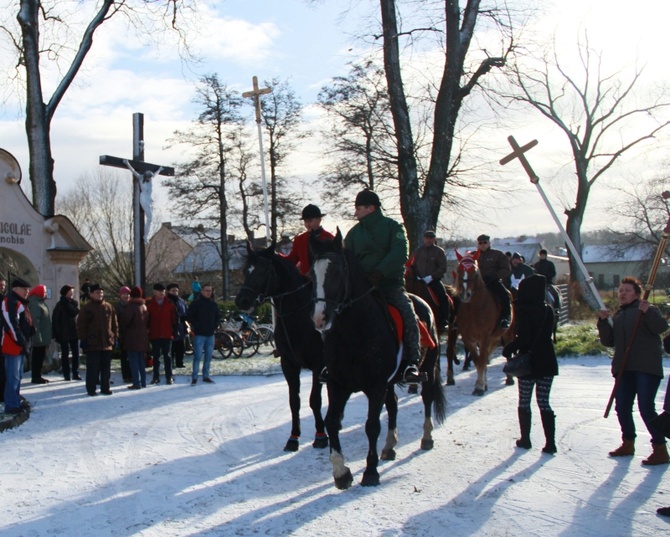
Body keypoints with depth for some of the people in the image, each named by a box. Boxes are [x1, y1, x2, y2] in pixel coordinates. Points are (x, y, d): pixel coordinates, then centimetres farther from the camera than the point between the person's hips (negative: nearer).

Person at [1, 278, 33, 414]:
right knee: (13, 377, -8)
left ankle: (16, 402, 23)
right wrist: (21, 342, -21)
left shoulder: (20, 302, 18)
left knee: (17, 376, 16)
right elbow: (12, 325, -22)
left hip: (19, 345, 11)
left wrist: (24, 343, 15)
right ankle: (11, 405, -4)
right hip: (13, 345, -11)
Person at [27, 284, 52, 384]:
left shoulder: (41, 303, 16)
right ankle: (35, 377, -1)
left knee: (40, 357, 13)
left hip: (42, 337, 10)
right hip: (39, 337, -10)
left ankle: (37, 376, 19)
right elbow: (34, 321, -23)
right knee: (37, 357, -5)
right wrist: (37, 336, -27)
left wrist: (46, 337, 21)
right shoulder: (35, 304, -16)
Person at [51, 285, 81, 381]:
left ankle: (75, 373, 10)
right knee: (65, 354, 2)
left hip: (74, 332, 4)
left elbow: (75, 312, -10)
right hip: (64, 333, -4)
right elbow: (55, 319, -7)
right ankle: (66, 374, 7)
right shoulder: (60, 304, -5)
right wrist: (57, 333, -12)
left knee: (76, 353, 4)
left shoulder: (74, 303, 8)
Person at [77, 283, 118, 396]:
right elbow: (81, 325, -3)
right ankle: (91, 389, 9)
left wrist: (115, 337, 9)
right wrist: (83, 339, -8)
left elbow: (114, 324, 14)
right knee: (93, 368, 0)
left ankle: (105, 388, 18)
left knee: (106, 368, 9)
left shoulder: (108, 307, 8)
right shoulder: (87, 308, -3)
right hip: (92, 343, -4)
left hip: (107, 343, 4)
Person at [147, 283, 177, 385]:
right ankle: (156, 377, 14)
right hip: (154, 335, 0)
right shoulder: (150, 305, 0)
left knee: (167, 355, 5)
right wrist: (147, 331, -1)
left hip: (167, 334, 0)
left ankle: (169, 377, 10)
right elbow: (147, 320, 3)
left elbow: (174, 319, 3)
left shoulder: (169, 304, 2)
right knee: (156, 356, 7)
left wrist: (174, 330, -1)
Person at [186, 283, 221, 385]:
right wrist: (196, 326, -11)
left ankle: (206, 376, 17)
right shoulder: (196, 303, -4)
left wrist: (215, 326, 8)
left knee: (208, 356, 9)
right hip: (199, 334, -5)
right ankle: (194, 378, -3)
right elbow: (189, 316, -5)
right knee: (197, 356, -7)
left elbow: (218, 316, 23)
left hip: (210, 334, 5)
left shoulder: (213, 304, 12)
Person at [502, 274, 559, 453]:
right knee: (544, 403, 9)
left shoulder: (524, 311, -16)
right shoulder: (548, 310, 3)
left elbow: (523, 338, -21)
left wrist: (508, 349, -6)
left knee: (524, 403, 11)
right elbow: (547, 333, 12)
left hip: (529, 362, -5)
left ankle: (525, 439, 18)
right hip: (547, 362, 5)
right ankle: (550, 442, 4)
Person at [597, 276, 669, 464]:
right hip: (624, 369, 7)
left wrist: (648, 312, -31)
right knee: (622, 407, 8)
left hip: (647, 367, -7)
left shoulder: (647, 310, 1)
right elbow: (609, 341, 11)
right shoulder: (617, 317, 20)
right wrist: (603, 322, -2)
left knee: (646, 408, -13)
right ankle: (628, 443, 27)